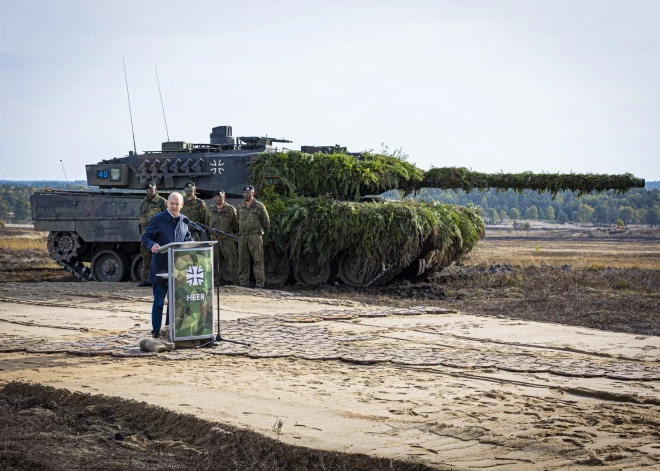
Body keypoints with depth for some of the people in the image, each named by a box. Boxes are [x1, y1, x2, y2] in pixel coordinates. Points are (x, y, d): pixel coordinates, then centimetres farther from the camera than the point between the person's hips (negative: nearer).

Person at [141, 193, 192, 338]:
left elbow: (187, 238, 22)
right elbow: (145, 239, -7)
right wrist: (152, 245, -28)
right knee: (158, 301, 0)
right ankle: (156, 330, 8)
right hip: (161, 267, -5)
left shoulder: (184, 221, 9)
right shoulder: (157, 219, -6)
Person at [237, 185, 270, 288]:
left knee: (258, 261, -6)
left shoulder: (259, 206, 1)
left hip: (255, 237, -5)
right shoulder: (240, 207, 14)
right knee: (243, 261, 6)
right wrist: (239, 232, 16)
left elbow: (266, 222, 6)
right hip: (242, 237, 5)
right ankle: (243, 283, 11)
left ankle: (260, 284, -6)